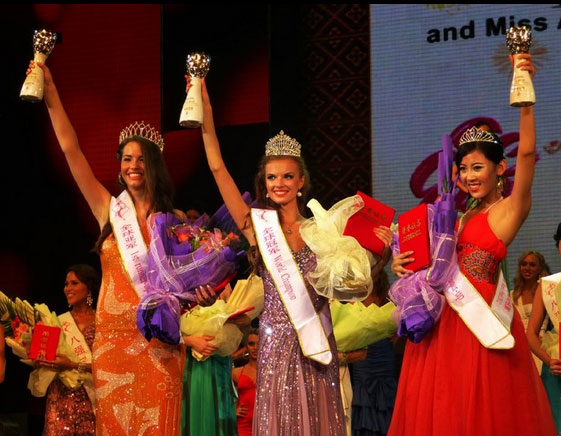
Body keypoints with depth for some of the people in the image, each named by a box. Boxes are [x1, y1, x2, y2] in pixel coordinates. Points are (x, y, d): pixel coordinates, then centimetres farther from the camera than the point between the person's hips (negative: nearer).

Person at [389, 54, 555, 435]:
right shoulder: (463, 217, 18)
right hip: (446, 321, 7)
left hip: (482, 323, -7)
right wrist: (406, 265, 3)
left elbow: (527, 152, -16)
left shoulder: (510, 209, -3)